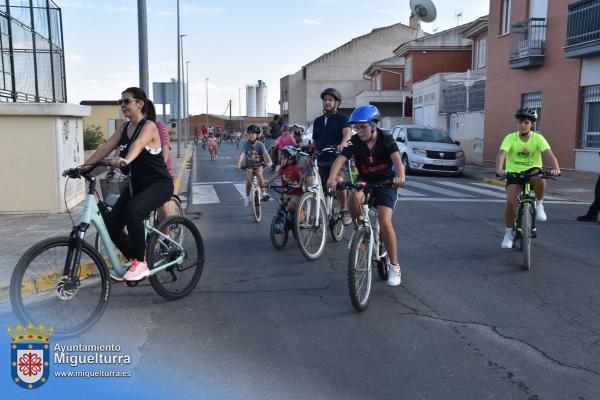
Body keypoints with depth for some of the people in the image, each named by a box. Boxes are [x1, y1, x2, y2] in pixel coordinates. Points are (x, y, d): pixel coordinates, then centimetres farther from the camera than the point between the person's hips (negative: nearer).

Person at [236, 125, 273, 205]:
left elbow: (265, 153, -29)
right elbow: (242, 154, -25)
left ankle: (264, 193, -21)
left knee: (259, 174, -28)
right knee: (249, 179, -14)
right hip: (249, 165, 1)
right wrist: (239, 164, -40)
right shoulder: (246, 144, -15)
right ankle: (247, 197, 4)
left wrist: (269, 162, -47)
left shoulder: (260, 144, -16)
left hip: (259, 165, -1)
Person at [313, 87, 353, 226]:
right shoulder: (318, 120, 19)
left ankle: (344, 210, -11)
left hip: (337, 158, -5)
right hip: (321, 160, 5)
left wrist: (343, 143, -40)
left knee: (338, 181, -30)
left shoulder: (342, 118, 1)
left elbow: (348, 132, -19)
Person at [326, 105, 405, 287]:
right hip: (365, 181, 2)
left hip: (386, 183, -2)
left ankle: (394, 266, -4)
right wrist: (332, 178, -44)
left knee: (384, 222, -20)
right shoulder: (355, 142, -9)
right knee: (354, 197, -35)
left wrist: (400, 176, -54)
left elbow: (397, 160, -31)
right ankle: (358, 229, -7)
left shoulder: (387, 140, -15)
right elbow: (340, 159, -24)